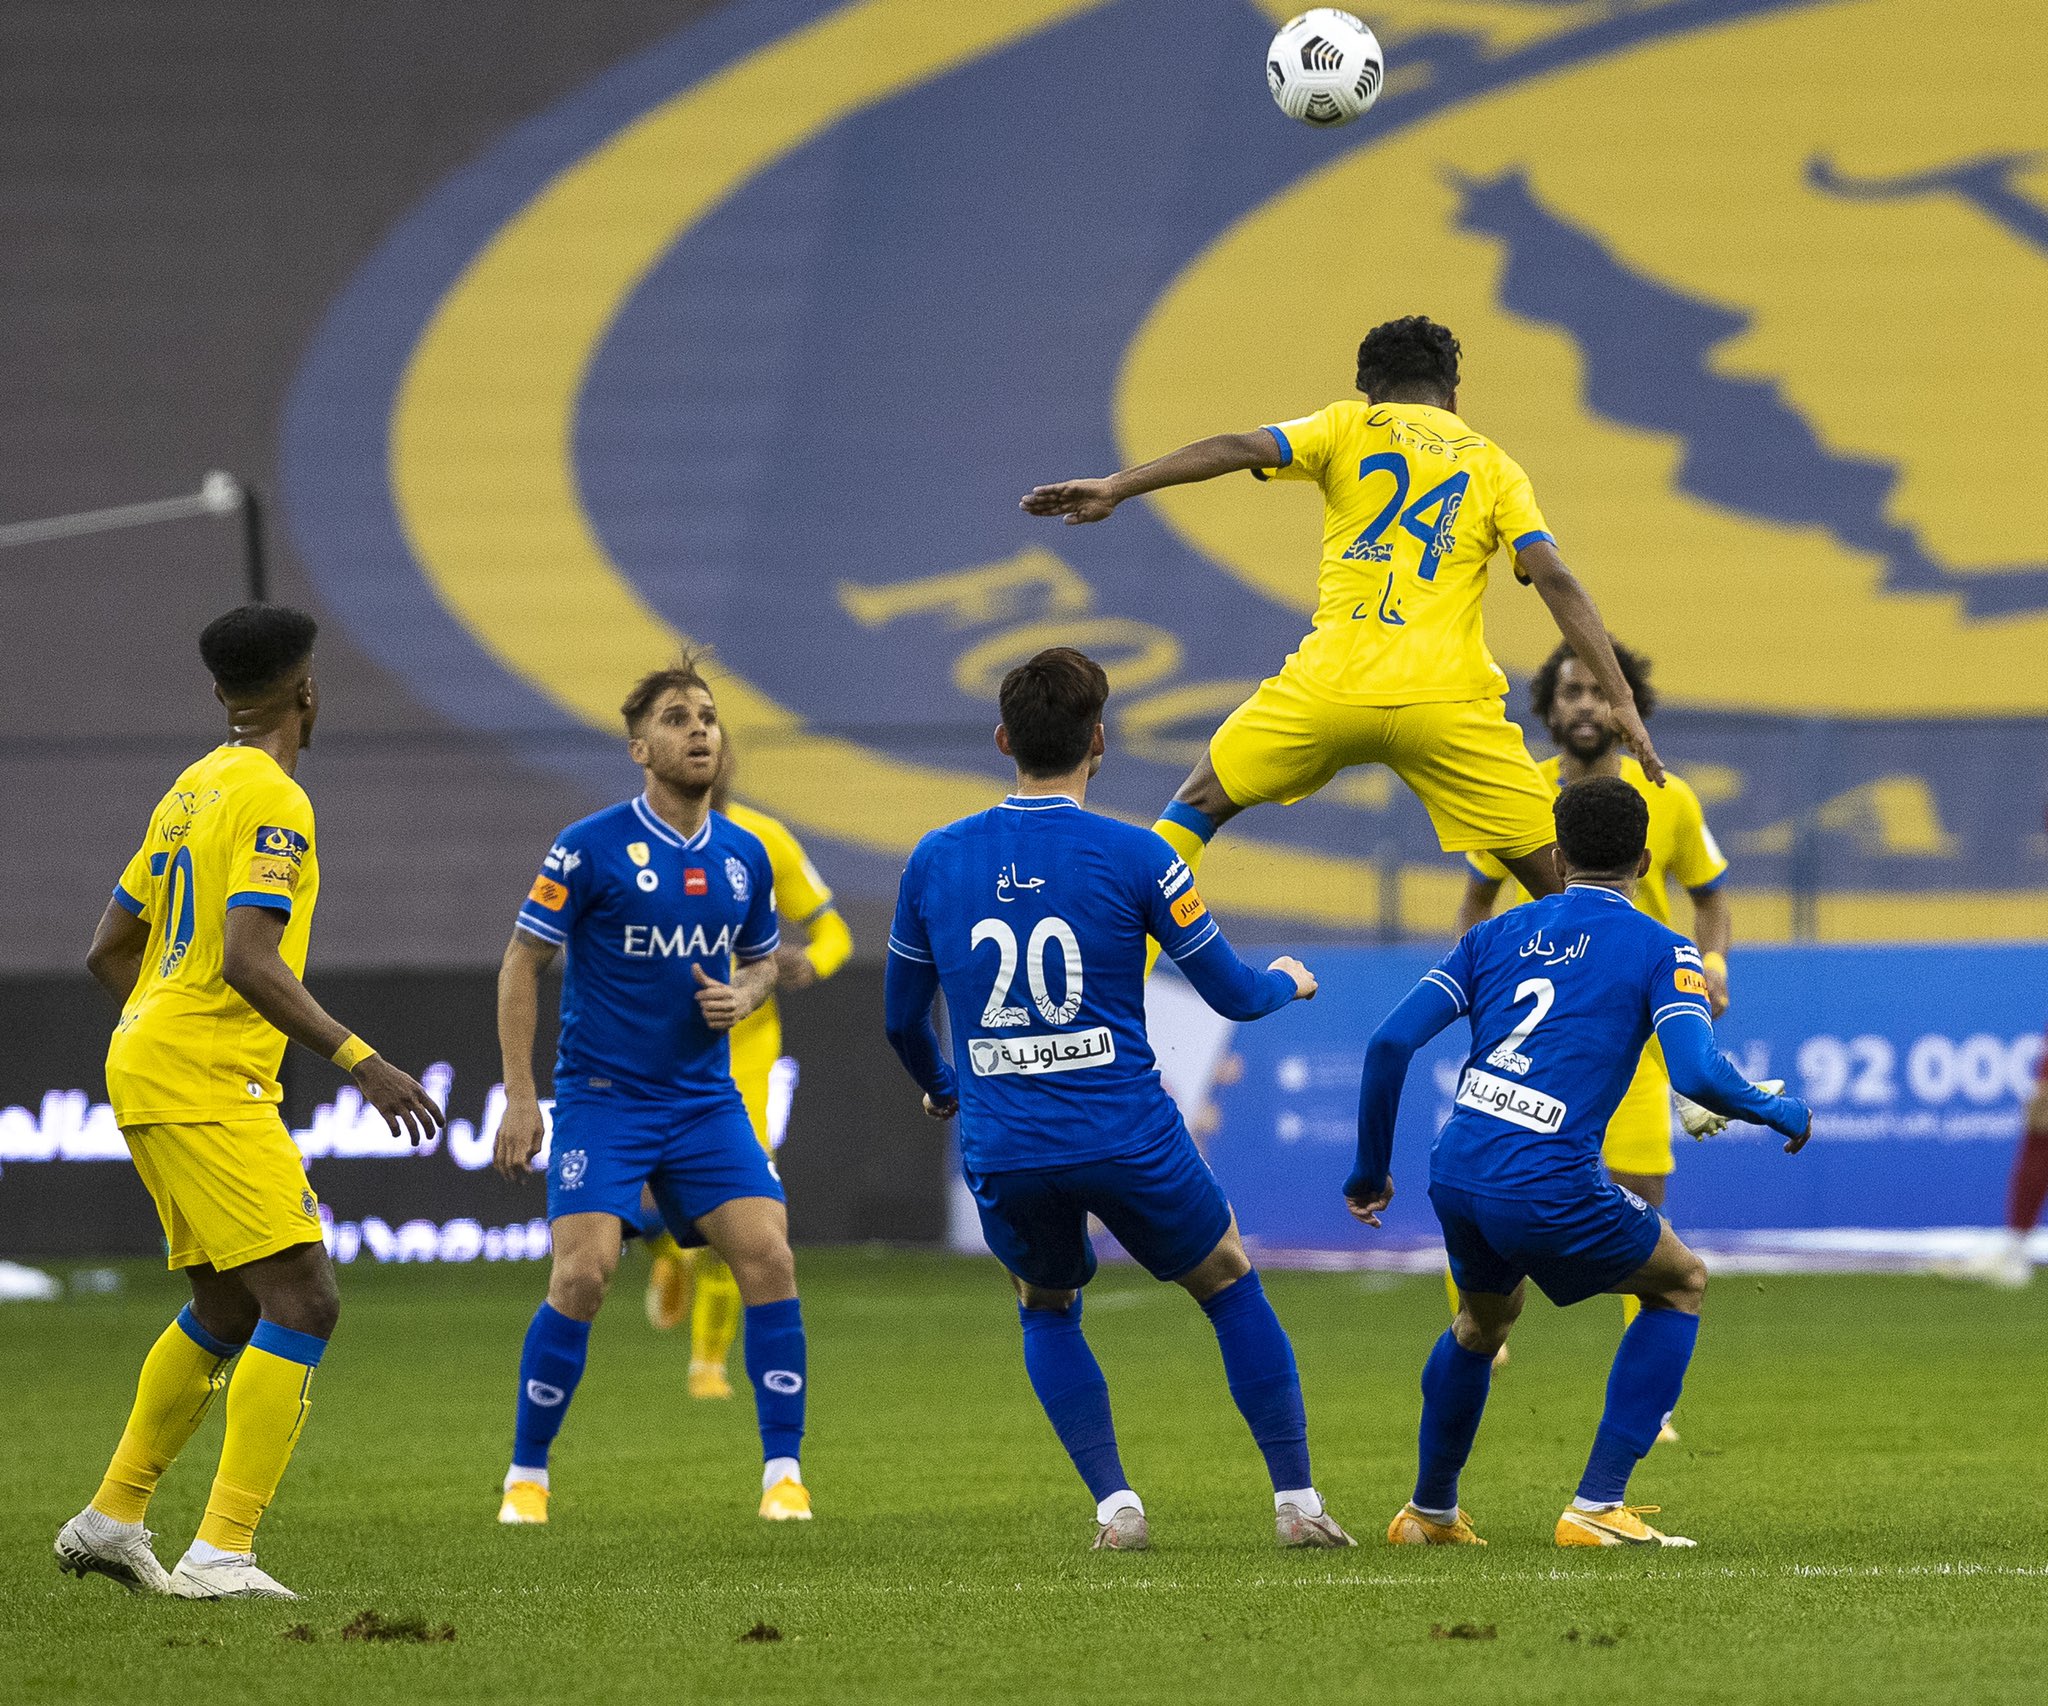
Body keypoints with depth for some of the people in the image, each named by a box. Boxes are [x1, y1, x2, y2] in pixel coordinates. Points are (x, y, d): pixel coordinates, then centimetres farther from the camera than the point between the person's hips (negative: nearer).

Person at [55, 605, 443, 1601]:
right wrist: (359, 1060, -25)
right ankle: (221, 1550, -19)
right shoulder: (273, 801, -12)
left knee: (226, 1309, 20)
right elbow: (247, 961, -23)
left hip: (146, 1065, 10)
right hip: (208, 1086, -10)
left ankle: (111, 1519, 26)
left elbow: (109, 951, 21)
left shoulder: (190, 792, 16)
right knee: (303, 1302, -13)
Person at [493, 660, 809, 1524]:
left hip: (705, 1099, 4)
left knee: (769, 1259, -11)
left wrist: (741, 996, -3)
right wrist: (519, 1096, -9)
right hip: (601, 1097, -4)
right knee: (582, 1273, -16)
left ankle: (782, 1472, -2)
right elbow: (522, 963, -3)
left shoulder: (745, 856, 6)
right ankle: (526, 1476, 0)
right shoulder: (591, 848, -9)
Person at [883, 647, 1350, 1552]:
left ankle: (1113, 1503, 13)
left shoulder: (934, 860, 3)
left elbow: (901, 1017, 14)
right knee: (1230, 1281, 20)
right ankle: (1297, 1500, 15)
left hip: (1002, 1154, 2)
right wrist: (1287, 982, 24)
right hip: (1127, 1138, -2)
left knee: (1046, 1309, 28)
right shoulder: (1135, 857, -7)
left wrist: (941, 1089, 35)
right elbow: (1230, 994, 0)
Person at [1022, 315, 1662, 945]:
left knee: (1200, 802, 22)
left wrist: (1117, 486, -9)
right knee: (1560, 878, 6)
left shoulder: (1351, 425, 13)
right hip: (1447, 700, 0)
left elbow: (1237, 448, -4)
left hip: (1332, 684, 0)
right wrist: (1622, 703, -2)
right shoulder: (1494, 466, 14)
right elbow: (1556, 579, 1)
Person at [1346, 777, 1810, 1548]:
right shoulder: (1659, 950, 3)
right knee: (1682, 1283, 20)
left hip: (1456, 1174, 5)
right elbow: (1698, 1075, -12)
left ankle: (1429, 1510, 47)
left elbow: (1390, 1043, 8)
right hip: (1549, 1188, -5)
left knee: (1485, 1316, 35)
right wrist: (1779, 1112, 8)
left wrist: (1370, 1169, 18)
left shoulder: (1497, 934, 16)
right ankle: (1596, 1507, 11)